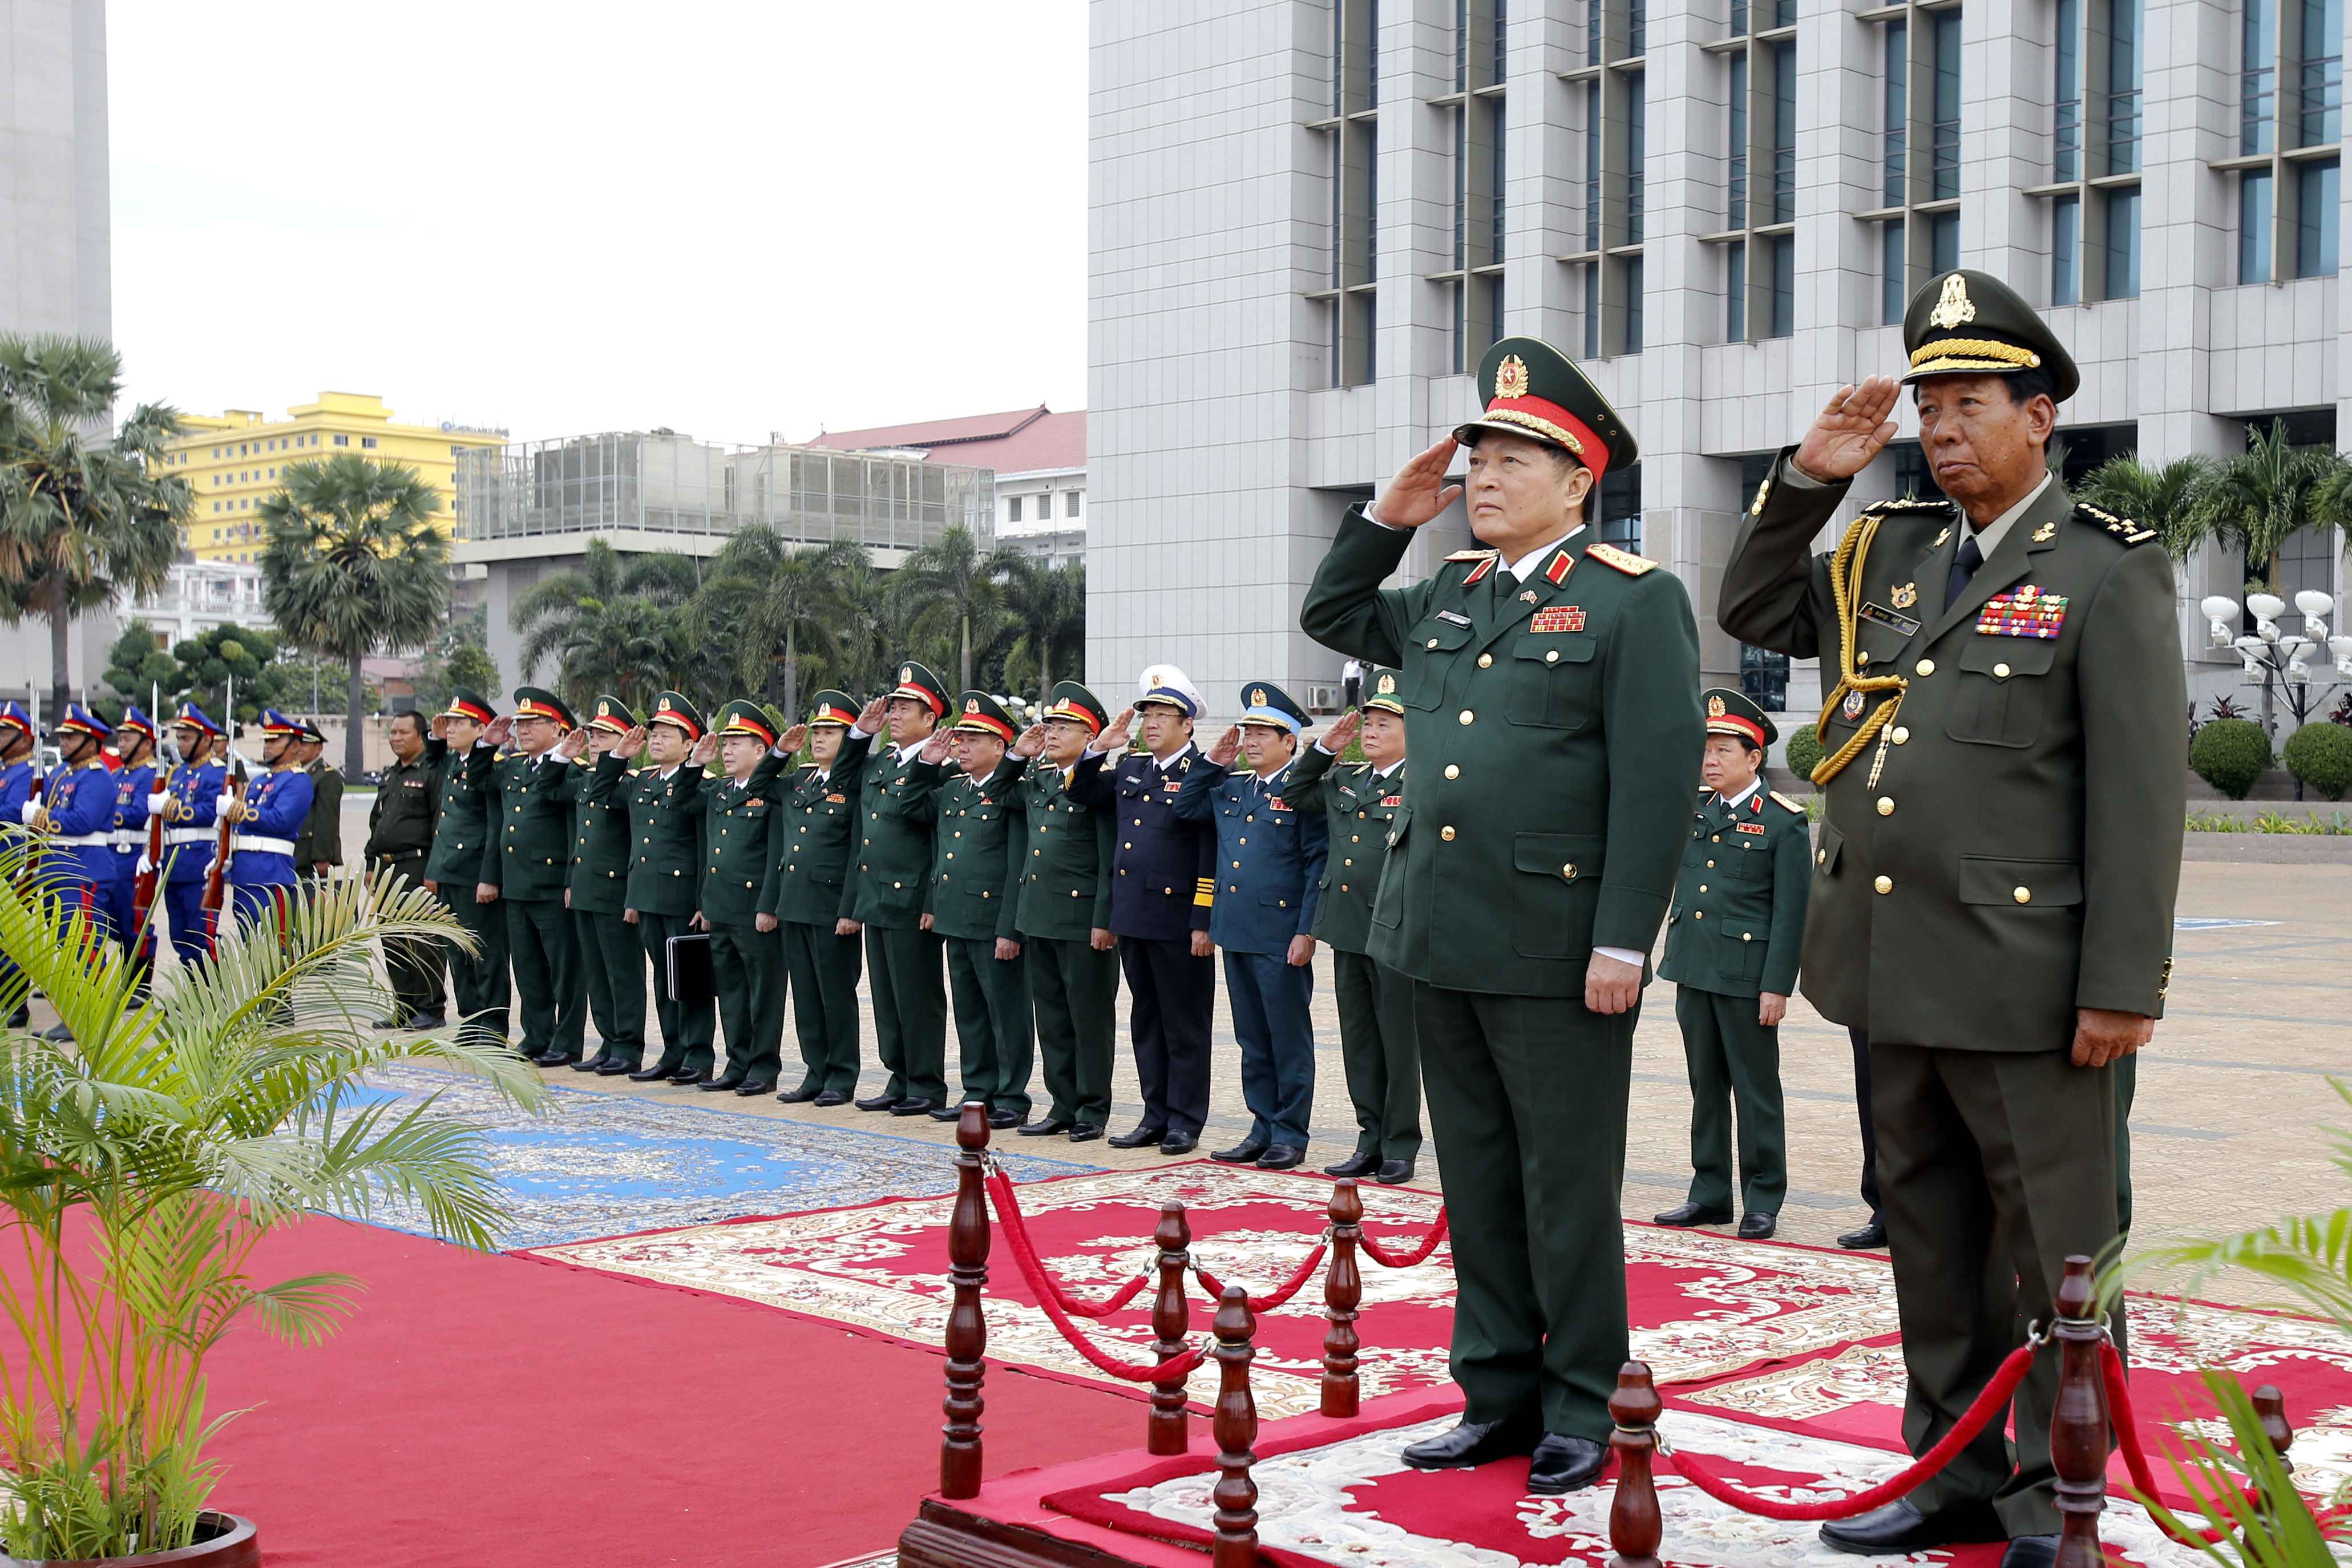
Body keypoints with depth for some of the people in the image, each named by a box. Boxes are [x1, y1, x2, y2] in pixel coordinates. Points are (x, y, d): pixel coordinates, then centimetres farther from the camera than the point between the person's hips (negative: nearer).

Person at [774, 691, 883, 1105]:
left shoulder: (855, 786, -5)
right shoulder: (798, 783, 14)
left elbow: (860, 854, -15)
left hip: (832, 908, -6)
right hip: (795, 906, 6)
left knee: (837, 994, 0)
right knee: (805, 994, 10)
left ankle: (841, 1078, 8)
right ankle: (816, 1074, 17)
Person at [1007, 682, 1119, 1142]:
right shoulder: (1036, 780, 12)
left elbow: (1111, 859, -13)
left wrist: (1104, 921, -18)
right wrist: (1018, 757, 16)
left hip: (1082, 919, -8)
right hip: (1038, 915, 8)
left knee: (1090, 1017, 1)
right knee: (1051, 1015, 12)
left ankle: (1092, 1110, 8)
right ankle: (1062, 1105, 20)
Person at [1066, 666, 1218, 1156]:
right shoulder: (1130, 771, 13)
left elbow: (1214, 855, -12)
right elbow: (1081, 794, 23)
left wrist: (1203, 923, -16)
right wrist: (1099, 749, 6)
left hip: (1179, 923, -7)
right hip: (1132, 918, 7)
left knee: (1184, 1025, 2)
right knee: (1146, 1020, 12)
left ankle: (1185, 1122, 9)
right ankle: (1156, 1116, 20)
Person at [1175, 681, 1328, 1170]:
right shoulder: (1231, 789, 14)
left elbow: (1320, 865, -10)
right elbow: (1185, 808, 24)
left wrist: (1307, 931, -16)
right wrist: (1213, 762, 11)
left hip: (1281, 938, -7)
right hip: (1236, 932, 7)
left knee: (1289, 1038, 2)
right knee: (1252, 1039, 12)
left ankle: (1290, 1134, 8)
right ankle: (1263, 1128, 20)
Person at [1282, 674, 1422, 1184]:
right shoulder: (1345, 781, 11)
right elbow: (1295, 794, 25)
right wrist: (1323, 748, 13)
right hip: (1348, 930, 7)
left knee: (1399, 1043, 3)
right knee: (1359, 1043, 11)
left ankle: (1399, 1147, 11)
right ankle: (1371, 1141, 20)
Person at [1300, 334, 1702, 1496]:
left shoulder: (1635, 602, -7)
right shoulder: (1448, 593, 14)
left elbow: (1656, 782, -13)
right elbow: (1330, 617, 29)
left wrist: (1622, 941, -18)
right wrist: (1388, 516, 13)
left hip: (1556, 952, -7)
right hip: (1439, 940, 7)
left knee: (1567, 1187, 3)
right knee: (1477, 1181, 13)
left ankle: (1580, 1409, 15)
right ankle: (1498, 1395, 23)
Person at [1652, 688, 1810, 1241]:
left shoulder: (1784, 822, -6)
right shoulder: (1692, 809, 10)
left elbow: (1791, 911, -9)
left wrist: (1777, 986, -13)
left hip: (1746, 977, -6)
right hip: (1693, 970, 6)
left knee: (1756, 1090, 2)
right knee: (1706, 1086, 12)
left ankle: (1763, 1201, 10)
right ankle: (1710, 1192, 20)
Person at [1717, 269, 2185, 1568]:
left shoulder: (2106, 571, -6)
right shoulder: (1886, 554, 13)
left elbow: (2140, 795, -10)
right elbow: (1752, 610, 25)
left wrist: (2122, 986, -15)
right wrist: (1806, 479, 10)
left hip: (2023, 977, -6)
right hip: (1891, 970, 7)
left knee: (2052, 1251, 3)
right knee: (1930, 1238, 15)